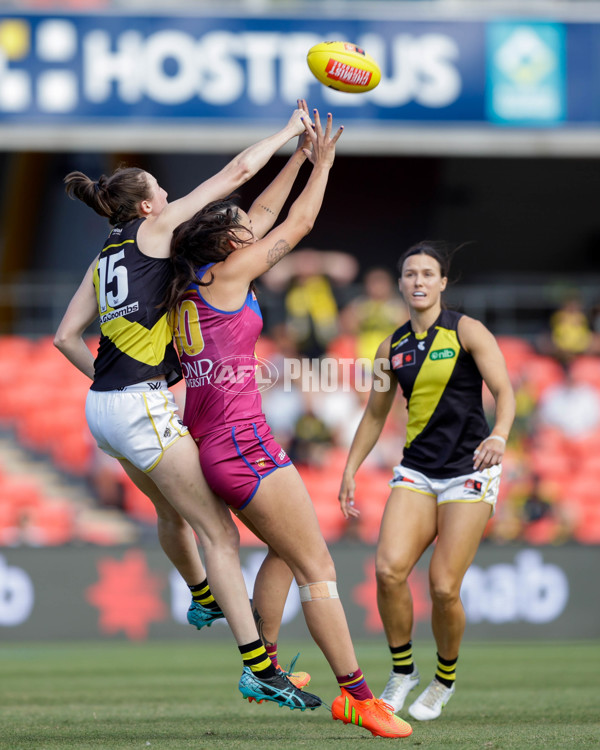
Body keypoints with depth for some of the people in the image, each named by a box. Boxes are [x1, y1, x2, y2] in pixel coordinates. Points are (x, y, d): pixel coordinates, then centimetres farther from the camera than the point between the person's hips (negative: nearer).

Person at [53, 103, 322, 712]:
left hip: (105, 406, 9)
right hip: (143, 409, -9)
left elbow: (65, 336, 16)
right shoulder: (155, 229, -4)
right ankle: (259, 668, -12)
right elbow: (236, 172, -1)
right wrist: (289, 132, 9)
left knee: (172, 509, 32)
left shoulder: (105, 259, 17)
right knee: (218, 530, -7)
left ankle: (203, 597, 56)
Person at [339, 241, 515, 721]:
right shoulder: (393, 347, 10)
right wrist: (350, 472, 16)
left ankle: (445, 679, 15)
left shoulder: (466, 332, -3)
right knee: (389, 568, -18)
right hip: (416, 471, 4)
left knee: (444, 588, -11)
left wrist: (499, 435, -30)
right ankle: (402, 670, 3)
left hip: (469, 471, -4)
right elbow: (375, 415, 20)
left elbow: (505, 392, -11)